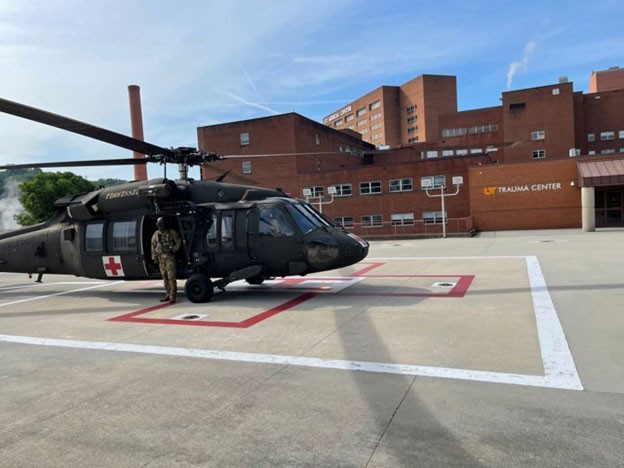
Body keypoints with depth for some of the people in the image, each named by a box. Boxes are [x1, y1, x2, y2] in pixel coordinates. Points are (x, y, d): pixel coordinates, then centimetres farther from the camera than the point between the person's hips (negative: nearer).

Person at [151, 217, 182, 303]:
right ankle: (168, 294, 17)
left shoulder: (172, 233, 0)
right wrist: (154, 257, 8)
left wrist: (173, 250, -7)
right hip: (161, 257, 5)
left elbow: (178, 242, 3)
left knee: (171, 276, -9)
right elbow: (153, 246, 13)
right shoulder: (156, 234, 10)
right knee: (164, 277, 8)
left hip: (170, 257, -5)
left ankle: (172, 296, -8)